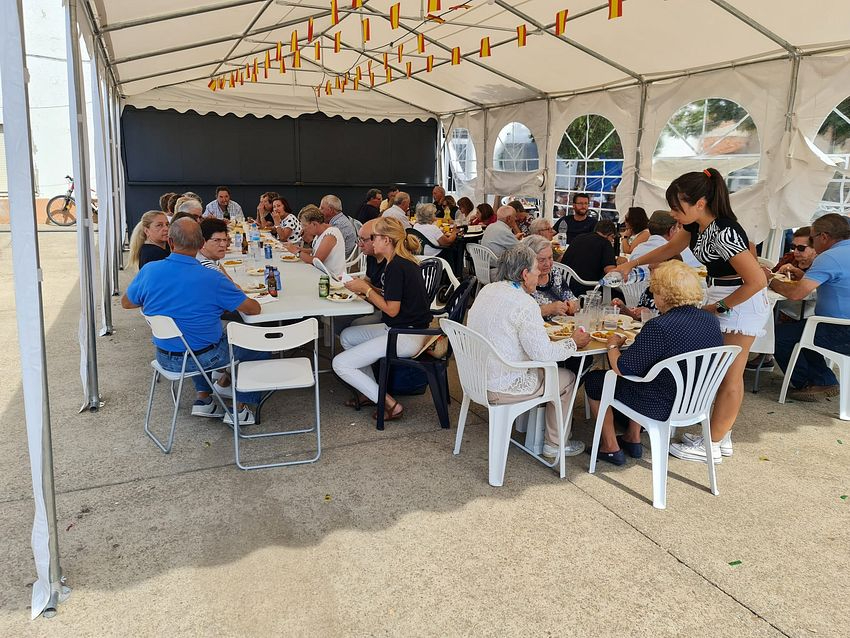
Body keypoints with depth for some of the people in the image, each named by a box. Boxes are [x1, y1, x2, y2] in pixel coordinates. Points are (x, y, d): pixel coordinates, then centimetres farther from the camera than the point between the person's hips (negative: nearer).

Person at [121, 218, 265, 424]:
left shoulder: (149, 271, -11)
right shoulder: (212, 279, -23)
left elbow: (126, 302, 8)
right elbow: (254, 309, -14)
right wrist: (236, 293, 6)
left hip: (165, 358, 5)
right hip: (205, 358, -5)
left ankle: (203, 399, 30)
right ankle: (239, 410, 17)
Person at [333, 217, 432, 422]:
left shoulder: (396, 266, -19)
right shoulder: (405, 261, 12)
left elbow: (392, 309, -19)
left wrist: (365, 289, -9)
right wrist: (367, 287, 6)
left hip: (406, 337, -11)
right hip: (404, 329, 11)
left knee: (340, 364, -8)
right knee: (347, 336, 21)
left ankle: (390, 405, -4)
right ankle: (370, 392, 20)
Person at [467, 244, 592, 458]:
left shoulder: (487, 290, 5)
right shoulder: (524, 303, -21)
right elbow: (543, 353, -22)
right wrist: (574, 343, -5)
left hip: (476, 379, 8)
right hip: (501, 388, -8)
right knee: (567, 378, 12)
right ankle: (555, 444, 23)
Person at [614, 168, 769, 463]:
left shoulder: (724, 233, -26)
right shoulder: (697, 225, 1)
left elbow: (757, 280, -25)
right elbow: (669, 249, 20)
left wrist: (718, 307, -17)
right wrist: (632, 263, 14)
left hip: (741, 302, -9)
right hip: (718, 296, 9)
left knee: (728, 375, -1)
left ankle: (712, 445, 8)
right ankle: (722, 437, 23)